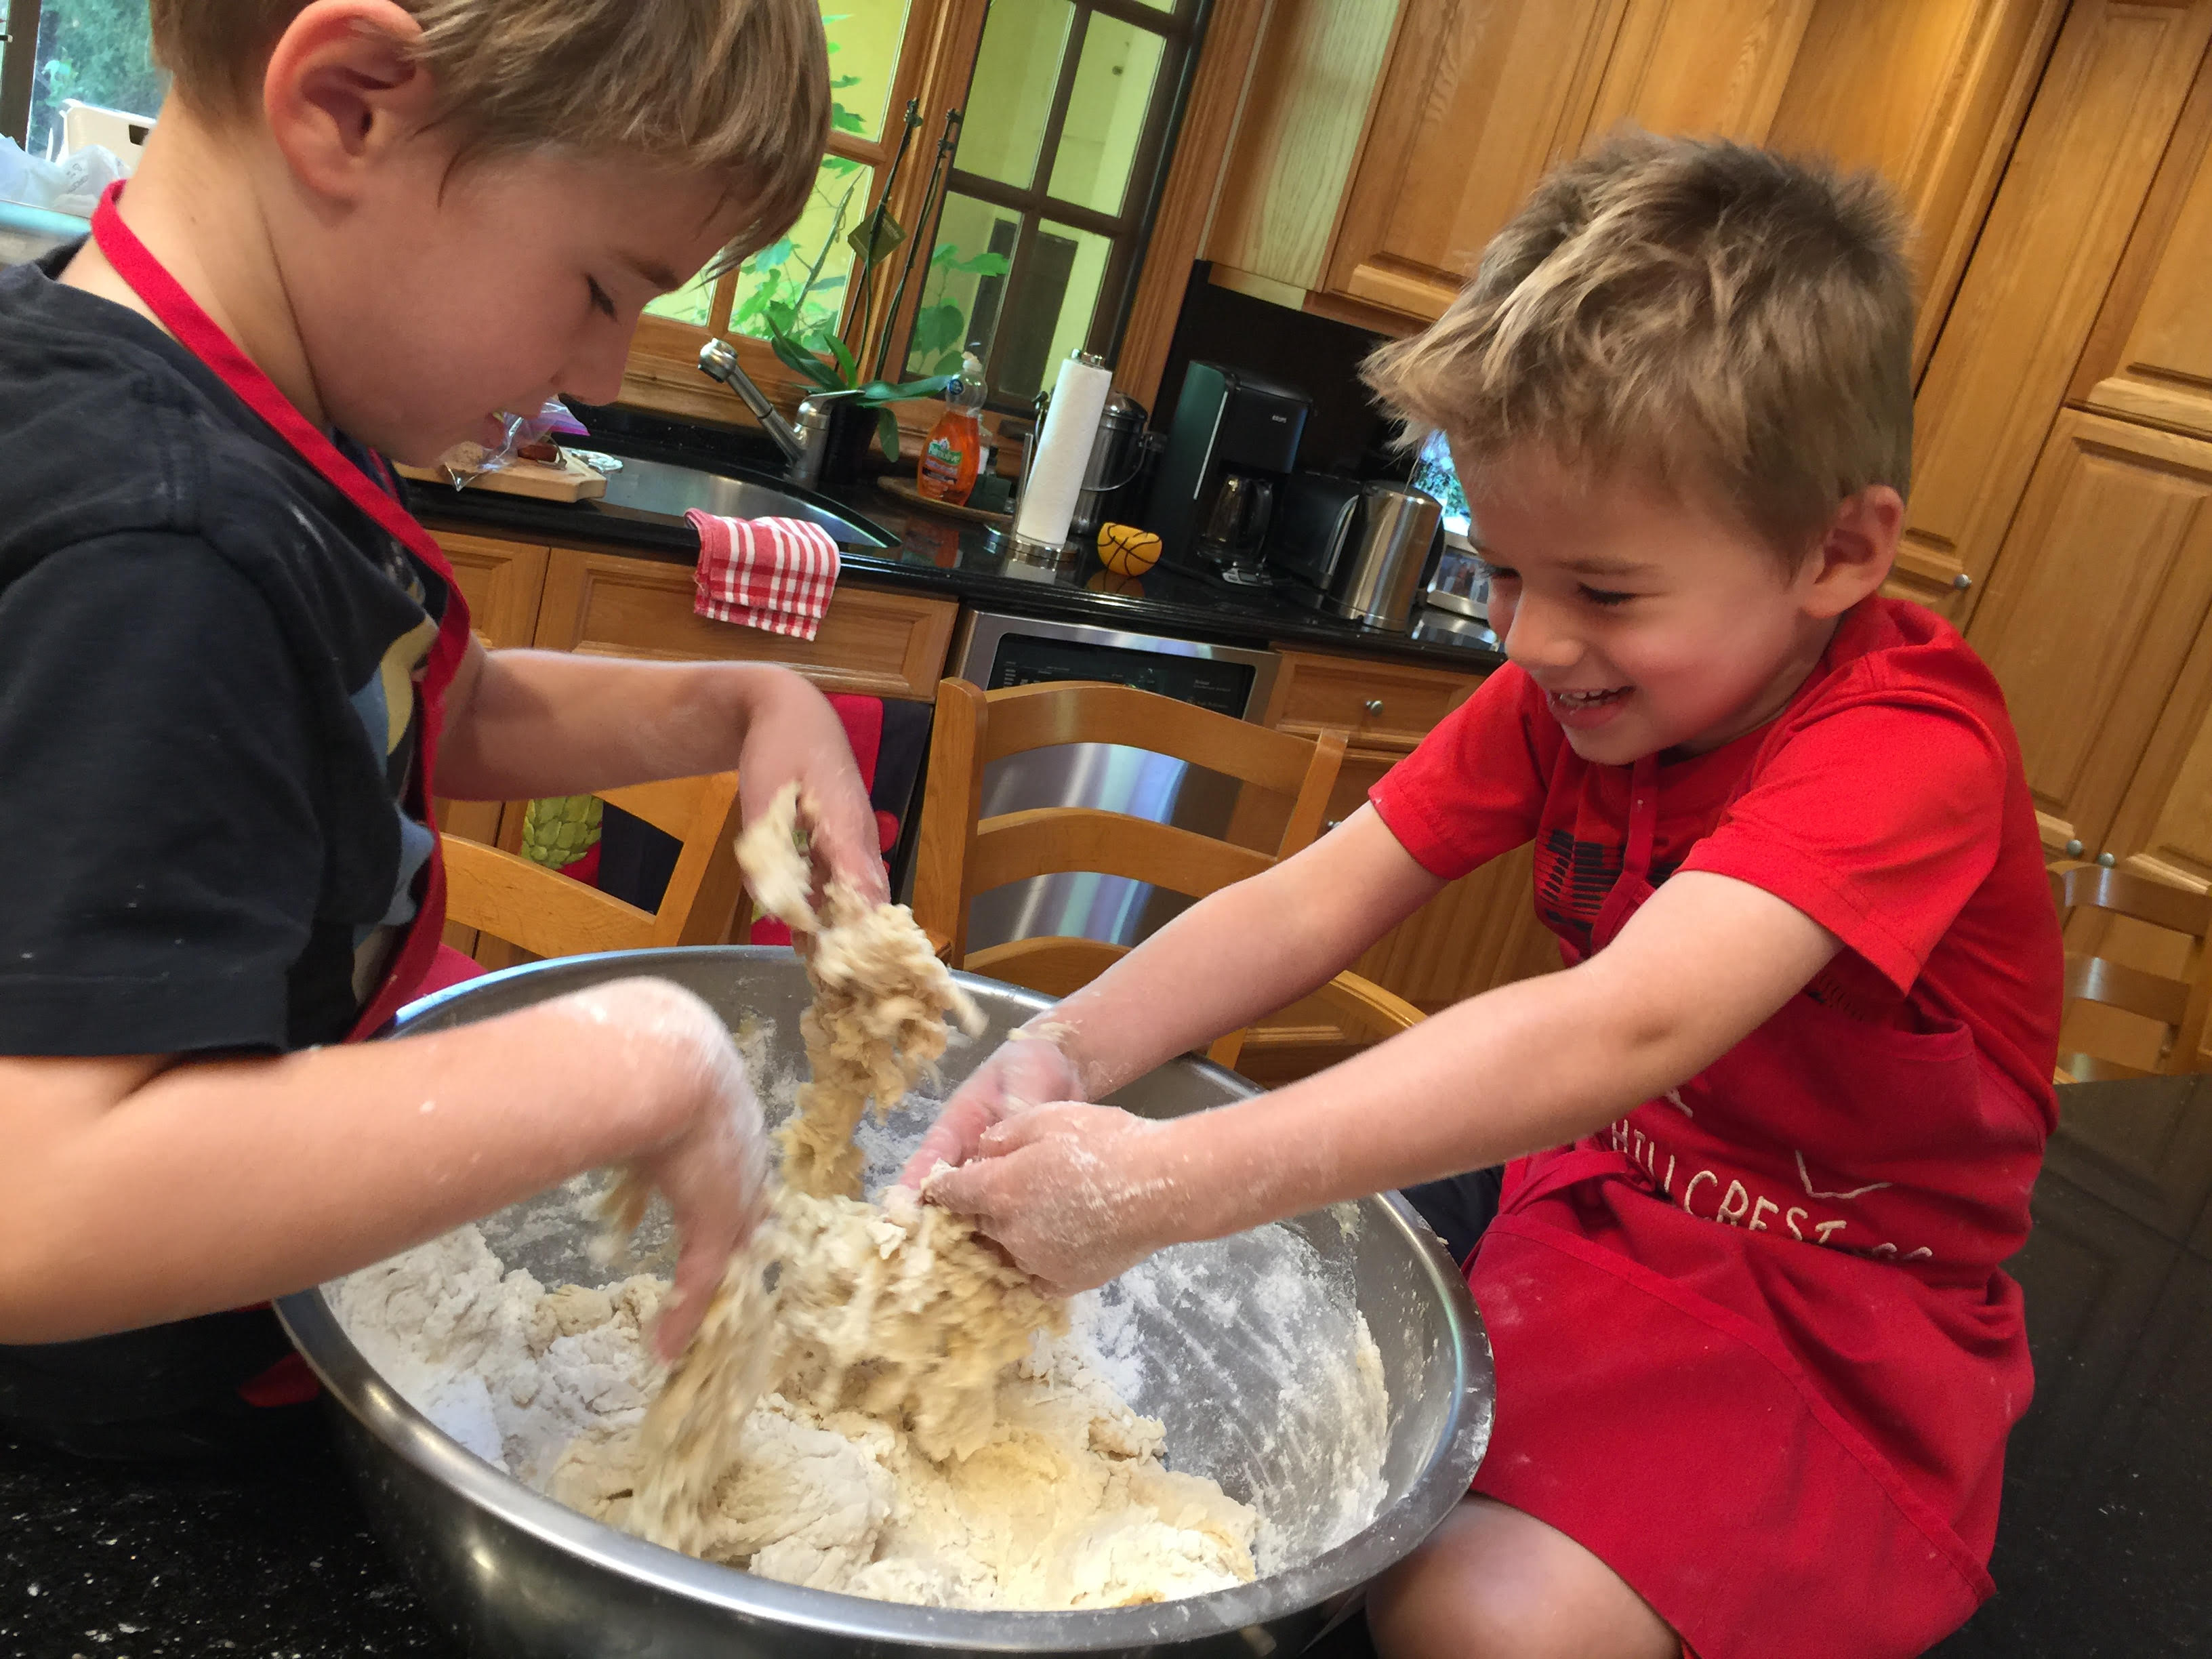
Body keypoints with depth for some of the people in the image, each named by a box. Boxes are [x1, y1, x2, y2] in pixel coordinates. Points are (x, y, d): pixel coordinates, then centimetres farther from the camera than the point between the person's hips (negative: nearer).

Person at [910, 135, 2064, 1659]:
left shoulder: (1910, 748, -26)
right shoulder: (1575, 682, -3)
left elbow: (1623, 1027, -42)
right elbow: (1317, 899, -9)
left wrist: (1175, 1180, -48)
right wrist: (1063, 1058, -25)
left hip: (1839, 1311, -6)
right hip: (1590, 1204, 6)